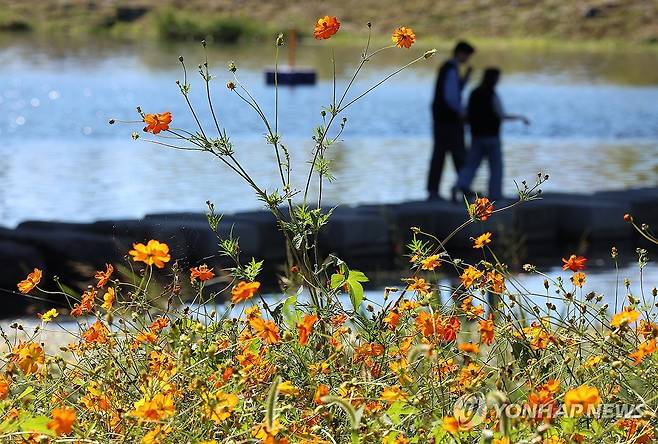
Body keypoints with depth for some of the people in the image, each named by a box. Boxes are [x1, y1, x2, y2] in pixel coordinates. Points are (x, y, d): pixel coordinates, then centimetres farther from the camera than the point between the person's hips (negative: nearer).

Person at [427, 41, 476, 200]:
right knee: (458, 152, 0)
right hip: (451, 119, -9)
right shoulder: (452, 70, -16)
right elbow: (451, 96, -24)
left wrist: (465, 78, 11)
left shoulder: (446, 68, 16)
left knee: (439, 153, 5)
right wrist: (461, 111, -10)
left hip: (440, 117, 9)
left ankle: (432, 191, 1)